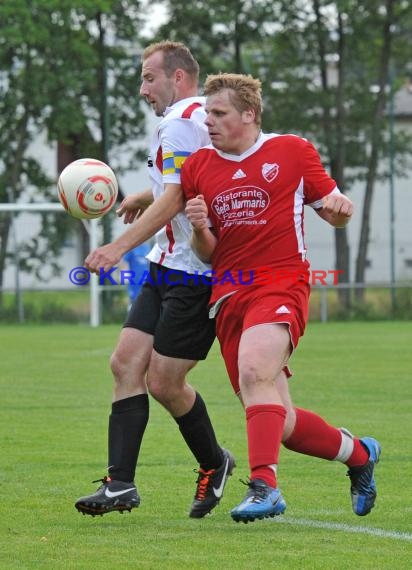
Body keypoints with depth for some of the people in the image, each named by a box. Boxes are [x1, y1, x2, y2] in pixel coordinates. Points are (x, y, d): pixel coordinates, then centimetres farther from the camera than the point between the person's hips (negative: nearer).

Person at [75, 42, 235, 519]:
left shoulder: (180, 121, -13)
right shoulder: (200, 116, 17)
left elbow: (176, 197, -23)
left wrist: (120, 246, -27)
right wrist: (145, 199, 27)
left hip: (193, 274, -10)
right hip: (168, 269, 10)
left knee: (163, 382, -4)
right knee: (126, 363, 0)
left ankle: (213, 463, 18)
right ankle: (120, 483, -4)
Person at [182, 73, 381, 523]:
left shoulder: (293, 151, 4)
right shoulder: (197, 167, 13)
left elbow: (331, 209, 13)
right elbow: (206, 252, 16)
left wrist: (340, 208, -11)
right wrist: (198, 228, -7)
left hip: (281, 286, -4)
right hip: (228, 294, 5)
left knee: (254, 371, -33)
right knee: (280, 424, 4)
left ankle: (264, 485, -37)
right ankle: (358, 454, 29)